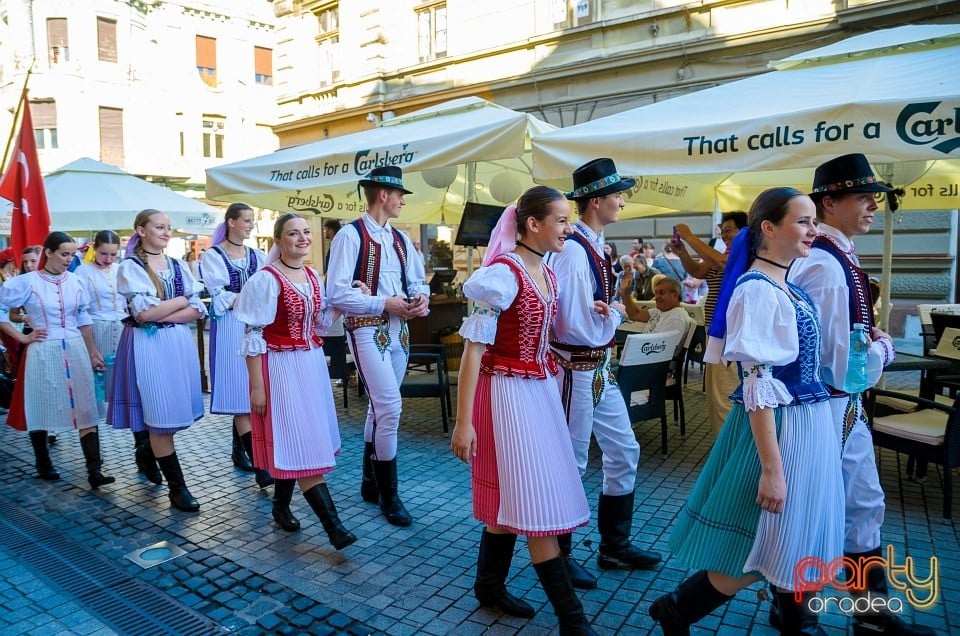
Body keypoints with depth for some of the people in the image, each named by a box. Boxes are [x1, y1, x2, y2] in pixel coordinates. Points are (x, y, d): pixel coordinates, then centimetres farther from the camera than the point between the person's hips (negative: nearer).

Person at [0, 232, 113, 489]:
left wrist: (93, 353, 13)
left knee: (85, 410, -3)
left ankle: (94, 470, -5)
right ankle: (43, 465, 28)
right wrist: (21, 337, -6)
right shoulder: (27, 282, -6)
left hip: (75, 350, 3)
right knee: (40, 409, 11)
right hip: (43, 353, -2)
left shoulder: (74, 281, 5)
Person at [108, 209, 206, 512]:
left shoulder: (178, 265, 10)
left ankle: (146, 455, 39)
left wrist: (161, 315, -11)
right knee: (160, 416, -3)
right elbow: (144, 312, -17)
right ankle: (177, 486, 4)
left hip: (179, 343, 5)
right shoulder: (130, 267, -4)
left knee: (175, 412, 10)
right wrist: (182, 299, -5)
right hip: (148, 347, -5)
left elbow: (198, 310, 3)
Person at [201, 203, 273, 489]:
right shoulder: (213, 256, 2)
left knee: (249, 391, 7)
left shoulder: (258, 256, 14)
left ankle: (238, 451, 22)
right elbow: (220, 298, -7)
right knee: (240, 393, -9)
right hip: (230, 328, -5)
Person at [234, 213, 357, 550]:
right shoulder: (266, 279, -13)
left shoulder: (313, 276, 8)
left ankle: (281, 506, 31)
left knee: (293, 441, 14)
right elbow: (253, 337, -13)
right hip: (281, 367, -7)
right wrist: (257, 386, -14)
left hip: (312, 364, 7)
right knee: (303, 444, -6)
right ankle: (333, 525, -5)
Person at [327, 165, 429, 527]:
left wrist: (421, 298, -5)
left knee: (380, 407, 16)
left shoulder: (400, 239, 13)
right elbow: (337, 293, -16)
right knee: (390, 407, -11)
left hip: (398, 330, 7)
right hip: (367, 330, -7)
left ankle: (370, 483, 31)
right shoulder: (351, 236, -9)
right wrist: (384, 303, -19)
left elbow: (417, 282, 18)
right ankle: (388, 494, 5)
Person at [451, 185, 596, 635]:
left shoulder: (547, 274, 9)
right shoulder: (503, 272, -18)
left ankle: (490, 586, 34)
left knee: (513, 496, 16)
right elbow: (473, 348, -19)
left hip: (541, 389, 9)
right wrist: (463, 421, -21)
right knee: (537, 500, -1)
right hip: (509, 392, -9)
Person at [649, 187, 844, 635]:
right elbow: (758, 385, -24)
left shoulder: (786, 287, 8)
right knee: (760, 553, 3)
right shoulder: (758, 291, -21)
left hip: (807, 423, 9)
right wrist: (771, 467, -24)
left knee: (795, 541, 20)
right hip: (778, 428, -9)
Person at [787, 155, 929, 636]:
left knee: (865, 505, 18)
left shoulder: (839, 258, 8)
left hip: (845, 406, 10)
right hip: (825, 408, -10)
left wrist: (871, 342, 3)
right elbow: (838, 362, -24)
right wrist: (884, 348, -7)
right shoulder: (824, 266, -23)